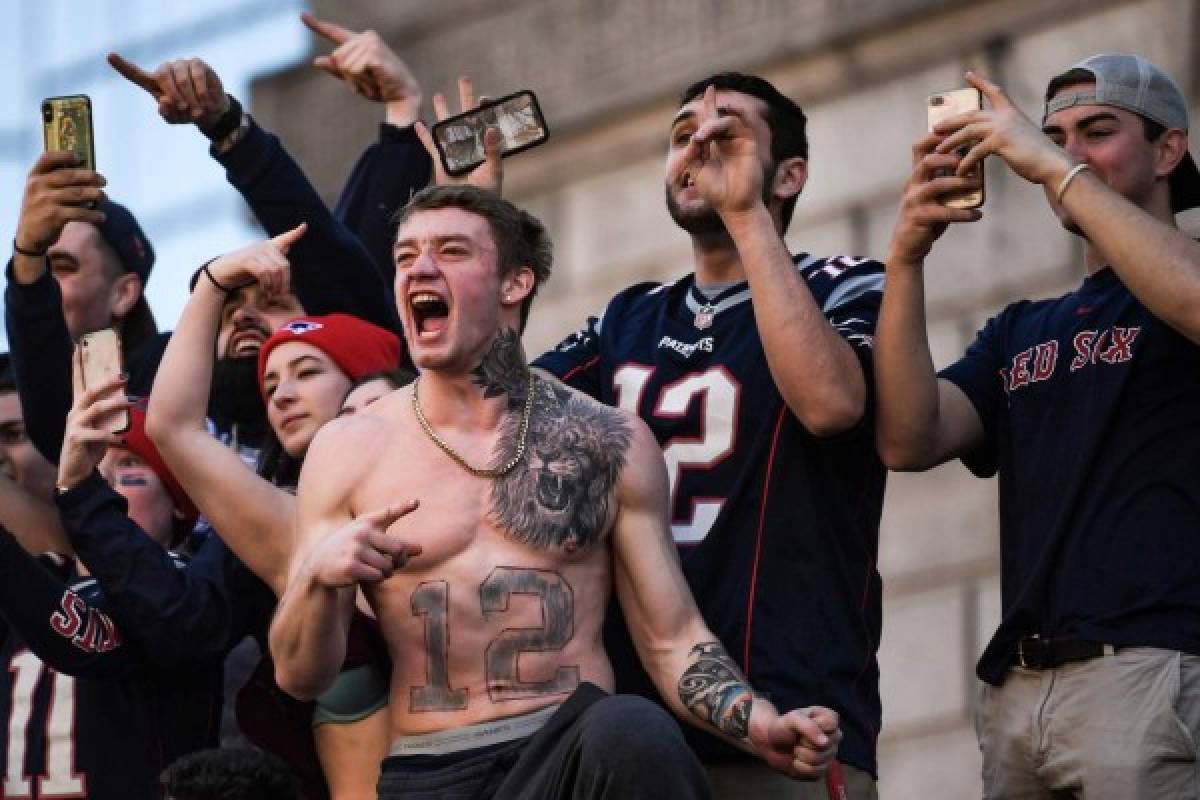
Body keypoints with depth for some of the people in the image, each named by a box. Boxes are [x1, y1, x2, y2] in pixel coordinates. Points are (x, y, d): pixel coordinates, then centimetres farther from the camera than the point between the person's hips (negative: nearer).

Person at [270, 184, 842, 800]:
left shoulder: (610, 444, 9)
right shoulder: (347, 450, 9)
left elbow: (672, 641, 9)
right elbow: (299, 676, 8)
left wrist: (763, 727, -10)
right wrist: (319, 577, -13)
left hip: (579, 749, 0)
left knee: (634, 734, -35)